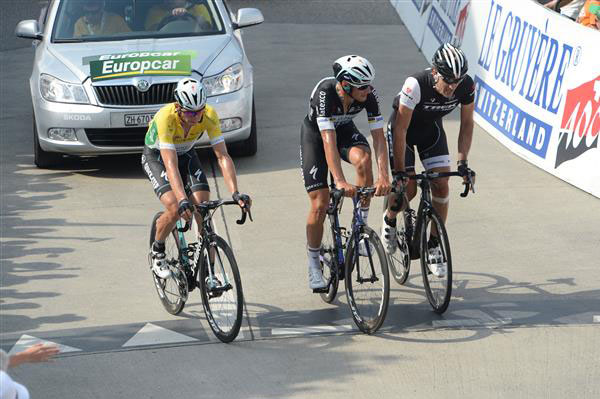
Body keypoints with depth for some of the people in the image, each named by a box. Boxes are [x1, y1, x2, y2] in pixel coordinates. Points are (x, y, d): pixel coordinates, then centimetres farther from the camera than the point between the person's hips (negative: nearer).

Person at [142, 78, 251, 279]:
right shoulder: (166, 117, -39)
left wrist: (235, 193, -41)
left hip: (186, 154, 3)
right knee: (175, 209, -25)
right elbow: (171, 165, -43)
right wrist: (182, 200, -55)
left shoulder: (209, 115, -29)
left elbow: (223, 156, -29)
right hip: (156, 156, -3)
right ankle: (157, 252, 4)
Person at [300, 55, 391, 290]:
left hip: (345, 130, 3)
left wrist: (384, 176, -40)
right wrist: (340, 181, -51)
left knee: (363, 158, -33)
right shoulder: (325, 93, -37)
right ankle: (313, 265, 8)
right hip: (315, 133, -3)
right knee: (319, 204, -10)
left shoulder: (368, 95, -27)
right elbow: (328, 140, -42)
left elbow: (378, 136, -27)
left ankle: (361, 223, -17)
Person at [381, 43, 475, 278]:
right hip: (403, 128, -4)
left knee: (441, 186, -8)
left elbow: (466, 124, -11)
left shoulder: (466, 86, -26)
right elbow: (401, 130, -32)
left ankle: (434, 247, 5)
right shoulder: (416, 85, -39)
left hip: (431, 129, 4)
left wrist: (463, 162, -16)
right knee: (407, 189, -12)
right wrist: (399, 171, -31)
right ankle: (389, 221, 21)